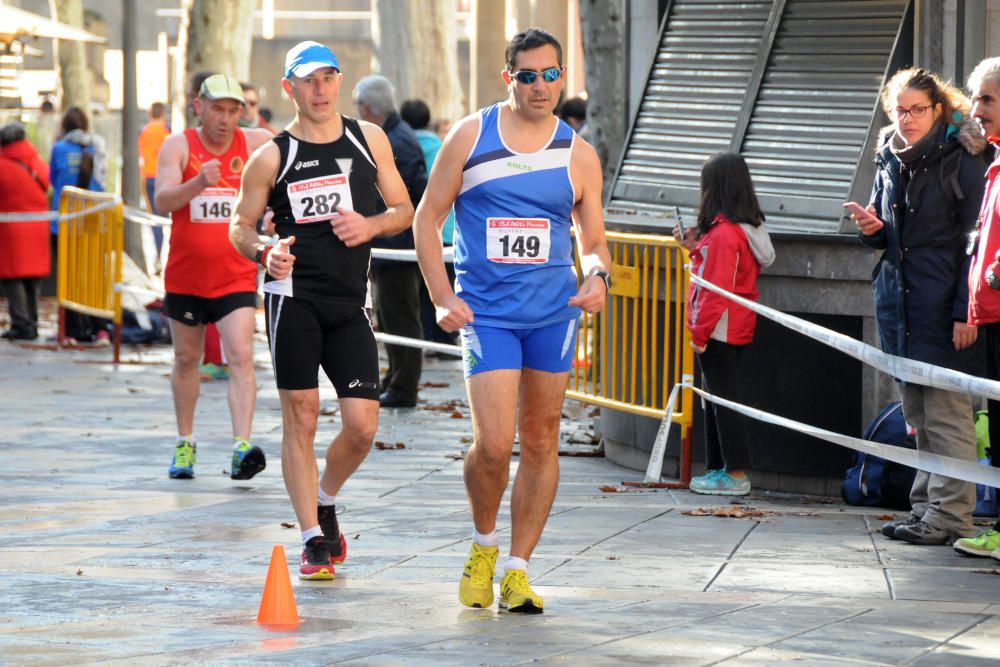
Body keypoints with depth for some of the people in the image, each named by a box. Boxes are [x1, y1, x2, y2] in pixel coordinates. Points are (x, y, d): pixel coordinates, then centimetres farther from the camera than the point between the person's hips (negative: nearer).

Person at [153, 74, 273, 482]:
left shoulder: (255, 144, -2)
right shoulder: (178, 146, -7)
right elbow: (163, 200, -20)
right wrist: (200, 182, -38)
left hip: (236, 276, -1)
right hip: (185, 276, 1)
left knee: (241, 356, -16)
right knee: (186, 359, 14)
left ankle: (242, 448, -24)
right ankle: (184, 444, 30)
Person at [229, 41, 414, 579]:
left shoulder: (369, 140, 10)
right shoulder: (272, 157, 2)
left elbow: (403, 211, 15)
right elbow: (239, 226, 8)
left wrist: (370, 225, -6)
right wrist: (264, 251, -14)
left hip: (349, 303, 3)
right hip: (294, 296, -3)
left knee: (362, 426, -3)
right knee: (301, 418, -6)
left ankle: (325, 501, 26)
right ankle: (313, 539, 2)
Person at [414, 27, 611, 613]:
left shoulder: (578, 156, 6)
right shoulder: (470, 136, 1)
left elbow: (594, 241, 12)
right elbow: (428, 218, 5)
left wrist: (597, 278, -11)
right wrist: (442, 298, -5)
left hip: (554, 312, 2)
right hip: (486, 313, -2)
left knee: (541, 442, 5)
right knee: (493, 443, -13)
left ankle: (517, 571, 14)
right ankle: (484, 545, 15)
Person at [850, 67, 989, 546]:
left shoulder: (961, 161, -8)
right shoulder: (889, 160, 13)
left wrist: (965, 311, -17)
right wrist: (873, 229, -1)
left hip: (943, 304, -7)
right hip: (899, 300, 7)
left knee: (946, 414, -7)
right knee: (918, 416, 12)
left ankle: (949, 515, -5)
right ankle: (925, 509, 17)